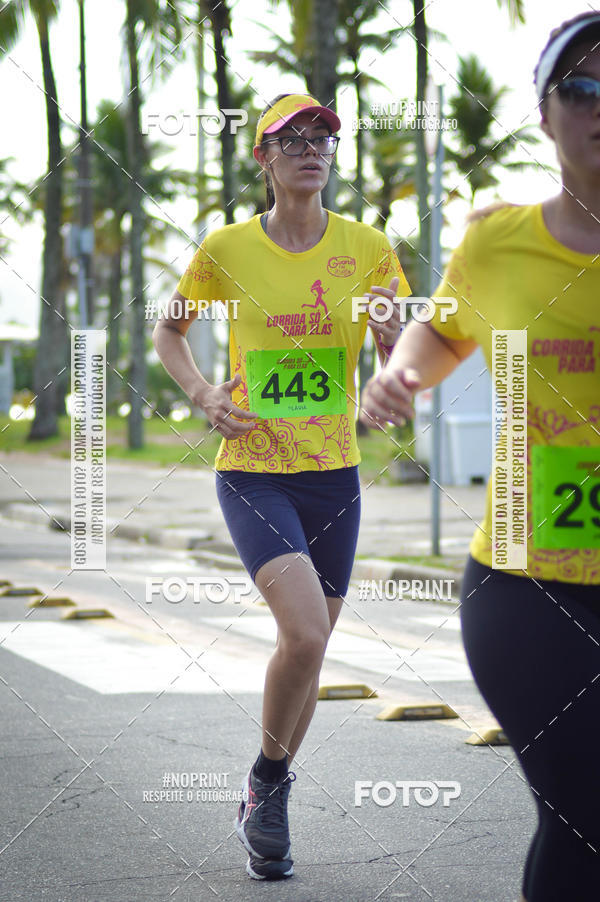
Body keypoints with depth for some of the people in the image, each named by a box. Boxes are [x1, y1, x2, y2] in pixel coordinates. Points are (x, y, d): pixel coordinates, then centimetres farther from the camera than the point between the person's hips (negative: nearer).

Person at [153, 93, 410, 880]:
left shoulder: (367, 248, -1)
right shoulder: (227, 249, -4)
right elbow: (169, 331, 13)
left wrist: (391, 333, -20)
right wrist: (201, 394, -5)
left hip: (334, 476, 3)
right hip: (252, 474, -3)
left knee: (308, 649, 11)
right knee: (306, 633, -22)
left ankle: (267, 807, 33)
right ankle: (267, 781, 4)